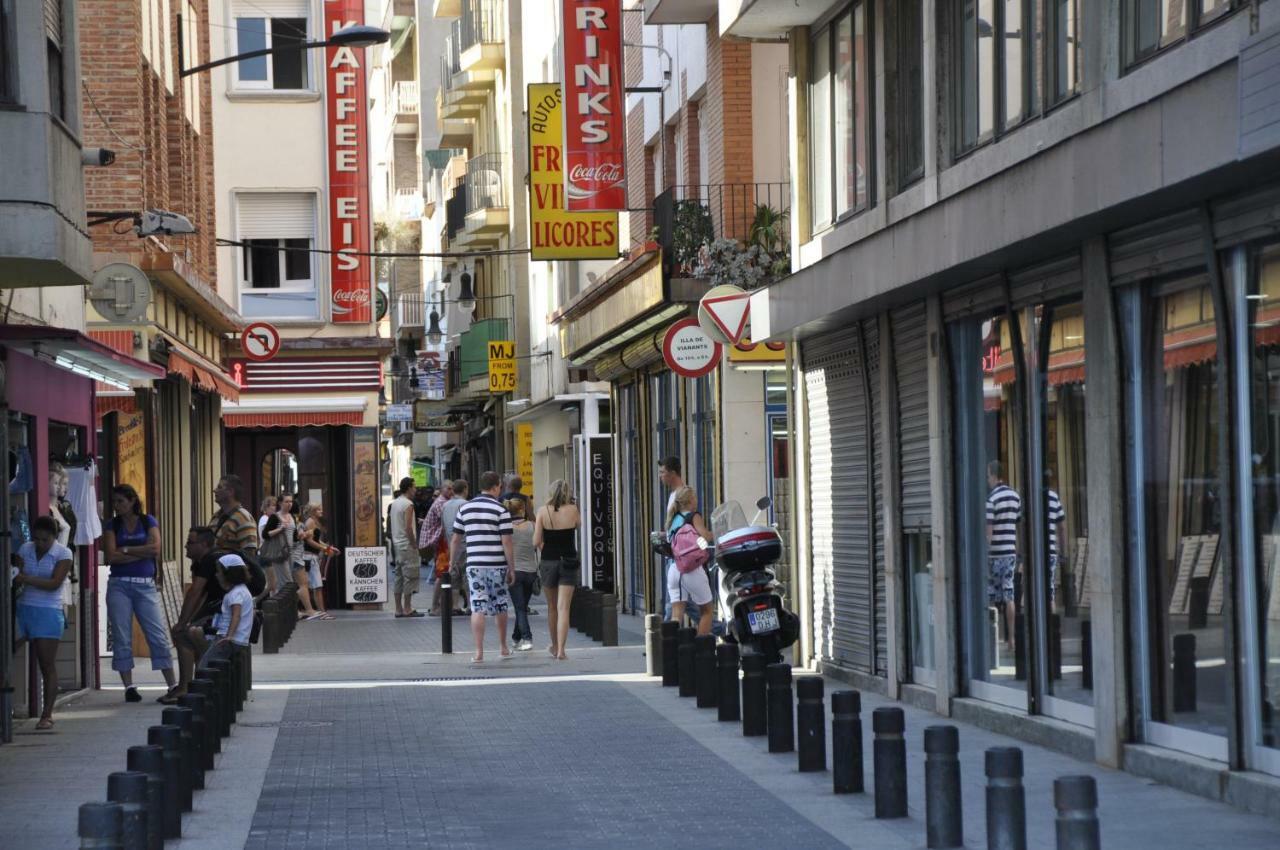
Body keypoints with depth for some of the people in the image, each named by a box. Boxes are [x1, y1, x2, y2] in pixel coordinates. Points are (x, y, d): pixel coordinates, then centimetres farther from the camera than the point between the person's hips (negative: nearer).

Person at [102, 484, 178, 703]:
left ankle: (173, 685, -4)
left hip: (145, 585, -1)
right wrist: (142, 553, -6)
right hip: (119, 585, 1)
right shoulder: (112, 526, 9)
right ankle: (129, 687, 5)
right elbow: (112, 557, -4)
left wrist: (125, 550, -5)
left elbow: (155, 548, -7)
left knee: (158, 635, -5)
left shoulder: (148, 522, 8)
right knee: (121, 638, -1)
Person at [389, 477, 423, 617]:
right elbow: (408, 527, -19)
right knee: (410, 577, -6)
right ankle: (407, 609, -7)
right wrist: (415, 545, -13)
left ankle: (398, 609, 11)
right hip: (407, 545, -9)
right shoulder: (408, 504, -14)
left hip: (397, 545, 9)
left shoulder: (395, 503, 13)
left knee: (399, 577, 10)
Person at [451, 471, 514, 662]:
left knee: (478, 609, -2)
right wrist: (512, 568, -3)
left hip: (474, 565, 2)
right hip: (497, 565, -2)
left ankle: (479, 652, -9)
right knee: (501, 607, 14)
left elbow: (456, 539, 10)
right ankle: (504, 647, 28)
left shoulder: (465, 508, 6)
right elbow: (506, 541, -9)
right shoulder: (500, 510, -5)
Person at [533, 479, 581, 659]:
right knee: (564, 608, -3)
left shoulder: (543, 511, -7)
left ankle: (555, 646, 32)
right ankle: (561, 650, -14)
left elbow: (536, 541, -8)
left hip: (548, 562, 1)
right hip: (569, 562, -1)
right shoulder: (572, 510, -6)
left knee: (552, 607, 17)